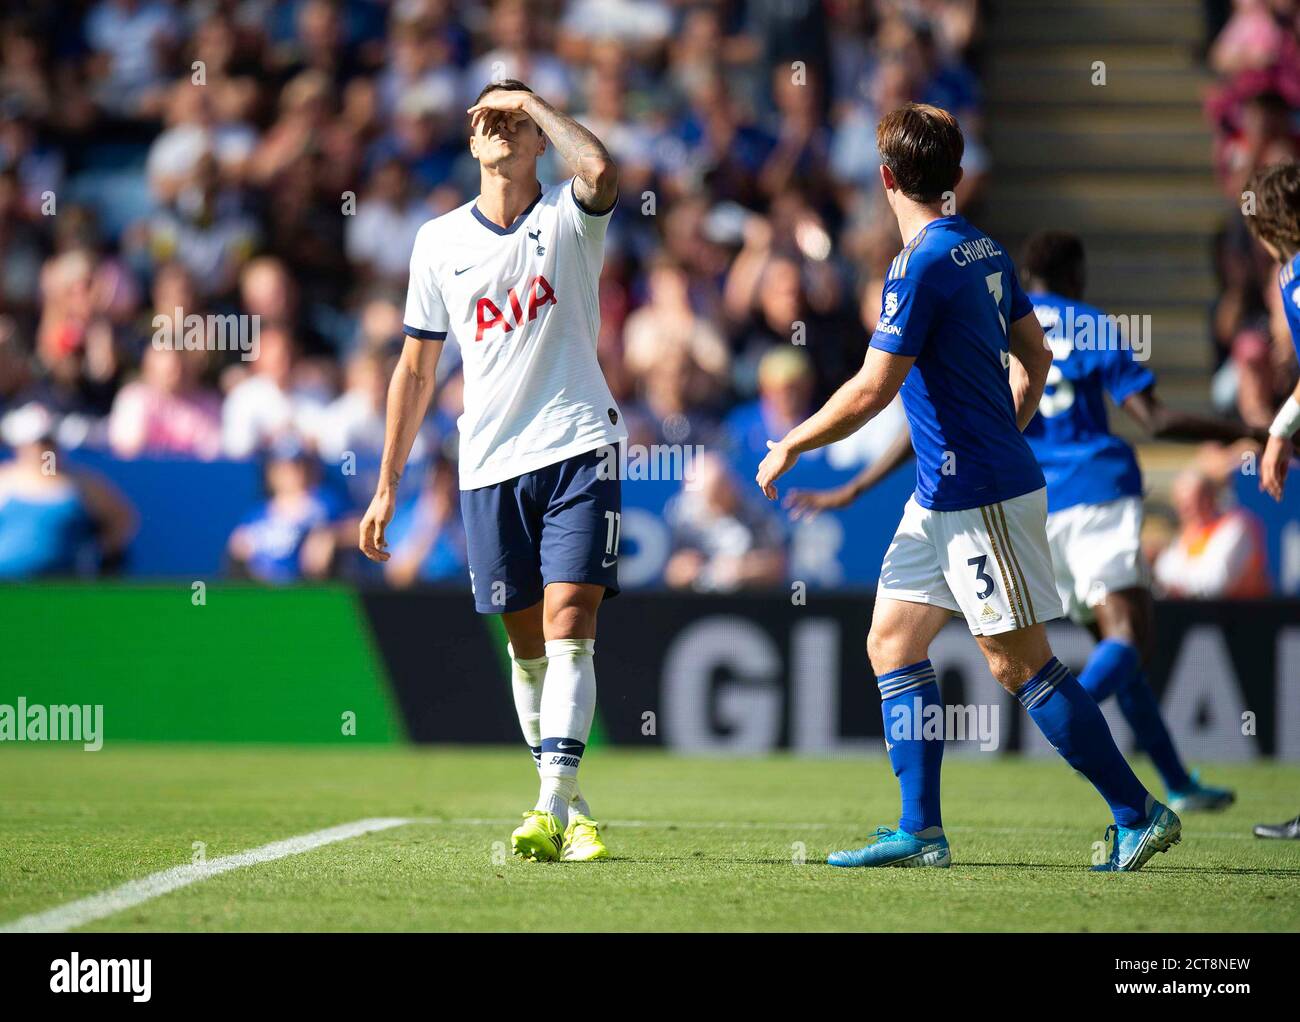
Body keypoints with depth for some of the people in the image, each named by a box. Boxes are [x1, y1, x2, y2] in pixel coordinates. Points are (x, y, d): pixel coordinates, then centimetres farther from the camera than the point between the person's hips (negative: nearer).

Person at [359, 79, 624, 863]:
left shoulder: (568, 220, 1)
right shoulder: (440, 242, 10)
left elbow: (601, 172, -25)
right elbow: (416, 371, 15)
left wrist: (529, 100, -12)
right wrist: (387, 487, 14)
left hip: (579, 452, -3)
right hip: (489, 466, 3)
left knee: (568, 631, -13)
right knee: (527, 645, 7)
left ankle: (553, 808, -18)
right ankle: (568, 804, 18)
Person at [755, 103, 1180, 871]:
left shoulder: (923, 266, -18)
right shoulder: (985, 251, 9)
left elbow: (871, 391, -19)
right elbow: (1035, 361, 18)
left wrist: (790, 447, -7)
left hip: (980, 497, -9)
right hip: (945, 495, 9)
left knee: (1020, 662, -5)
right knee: (892, 642, 9)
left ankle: (1140, 814, 0)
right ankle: (921, 833, 7)